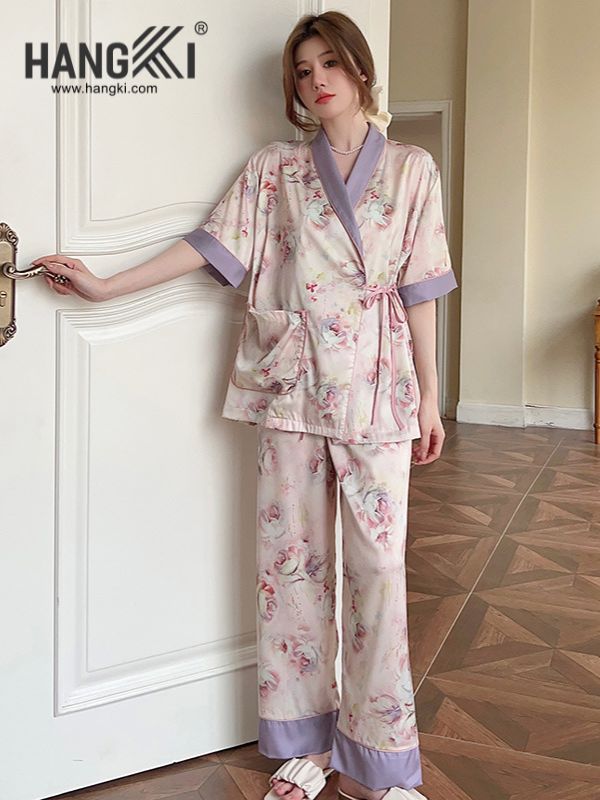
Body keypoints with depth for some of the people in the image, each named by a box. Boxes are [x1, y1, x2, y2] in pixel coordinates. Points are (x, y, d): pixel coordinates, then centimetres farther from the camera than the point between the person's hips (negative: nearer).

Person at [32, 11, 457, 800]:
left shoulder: (410, 168, 7)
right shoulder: (273, 168, 9)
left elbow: (418, 288, 4)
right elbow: (212, 244, 4)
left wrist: (429, 394, 3)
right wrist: (105, 286, -1)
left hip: (375, 387, -1)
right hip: (290, 384, 1)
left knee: (378, 564, -2)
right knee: (291, 558, 4)